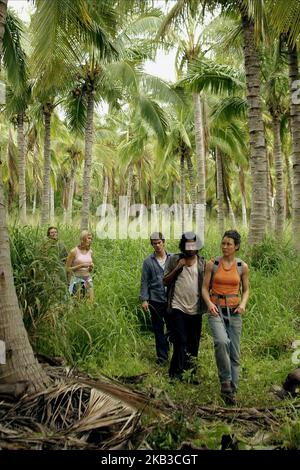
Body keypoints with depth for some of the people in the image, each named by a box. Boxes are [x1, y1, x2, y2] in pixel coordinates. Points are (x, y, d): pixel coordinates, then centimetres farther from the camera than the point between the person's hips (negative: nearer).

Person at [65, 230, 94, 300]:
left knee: (91, 300, -3)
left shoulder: (90, 252, 9)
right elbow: (67, 269, -7)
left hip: (88, 279, 5)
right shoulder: (74, 251, -7)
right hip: (77, 279, -5)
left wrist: (91, 267, -2)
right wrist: (81, 265, -15)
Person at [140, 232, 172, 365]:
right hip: (155, 300, 0)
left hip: (171, 299, 0)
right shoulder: (148, 261, 2)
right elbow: (144, 282, 3)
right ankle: (162, 356, 19)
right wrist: (144, 299, -5)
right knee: (158, 330, 8)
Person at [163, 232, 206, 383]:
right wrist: (177, 268, -10)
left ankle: (191, 373, 22)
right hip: (178, 307, -3)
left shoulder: (202, 262, 8)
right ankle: (176, 373, 3)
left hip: (195, 309, 3)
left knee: (194, 343, 10)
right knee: (180, 341, -8)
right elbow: (165, 281, 2)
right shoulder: (174, 260, 2)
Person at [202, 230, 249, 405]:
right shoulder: (212, 264, -1)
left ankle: (231, 391, 19)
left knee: (234, 353, 5)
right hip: (216, 311, -2)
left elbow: (246, 290, 11)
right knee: (222, 342, -29)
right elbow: (205, 288, 3)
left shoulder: (242, 266, 2)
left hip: (234, 312, 2)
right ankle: (225, 381, -10)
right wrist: (209, 303, -16)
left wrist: (243, 304, -9)